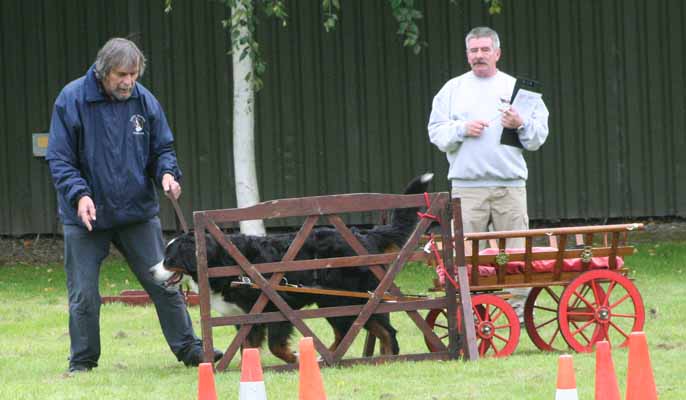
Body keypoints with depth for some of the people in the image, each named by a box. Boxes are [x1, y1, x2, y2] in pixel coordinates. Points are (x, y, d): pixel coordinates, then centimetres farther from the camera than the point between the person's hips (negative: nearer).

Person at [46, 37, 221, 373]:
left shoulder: (144, 100, -1)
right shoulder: (72, 100, -11)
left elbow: (162, 148, 8)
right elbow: (59, 159, -10)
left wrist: (167, 172, -15)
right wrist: (79, 194, -25)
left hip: (138, 211, 2)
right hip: (87, 215, -2)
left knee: (164, 283, 4)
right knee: (83, 295, 4)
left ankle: (188, 348, 14)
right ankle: (82, 361, 17)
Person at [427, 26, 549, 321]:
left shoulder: (516, 88, 12)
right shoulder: (453, 90, 14)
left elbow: (539, 136, 10)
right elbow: (436, 133, 8)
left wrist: (521, 125, -9)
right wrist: (462, 129, -9)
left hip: (510, 184, 0)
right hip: (467, 184, 0)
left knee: (517, 252, -3)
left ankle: (520, 308, 1)